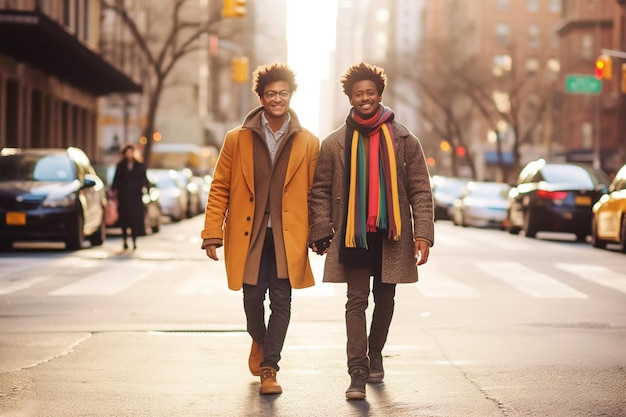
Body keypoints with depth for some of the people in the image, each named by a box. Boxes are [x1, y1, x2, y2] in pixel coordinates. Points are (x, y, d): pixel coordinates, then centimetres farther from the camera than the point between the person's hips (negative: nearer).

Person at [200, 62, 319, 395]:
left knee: (281, 302, -5)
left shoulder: (308, 143, 5)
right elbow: (219, 189, 4)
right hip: (248, 234, 0)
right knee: (253, 297, 4)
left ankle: (268, 368, 4)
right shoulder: (237, 140, 4)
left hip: (288, 238, 0)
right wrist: (212, 233, -3)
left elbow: (314, 193, 7)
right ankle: (259, 341, 36)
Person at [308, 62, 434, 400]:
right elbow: (320, 191, 4)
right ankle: (357, 373, -10)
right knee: (357, 301, -7)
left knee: (385, 300, 13)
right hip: (352, 235, -1)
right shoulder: (334, 144, 3)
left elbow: (421, 191, 1)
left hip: (391, 235, 1)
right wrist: (322, 232, -7)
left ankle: (375, 355, 34)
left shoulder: (404, 141, 3)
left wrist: (423, 233, -8)